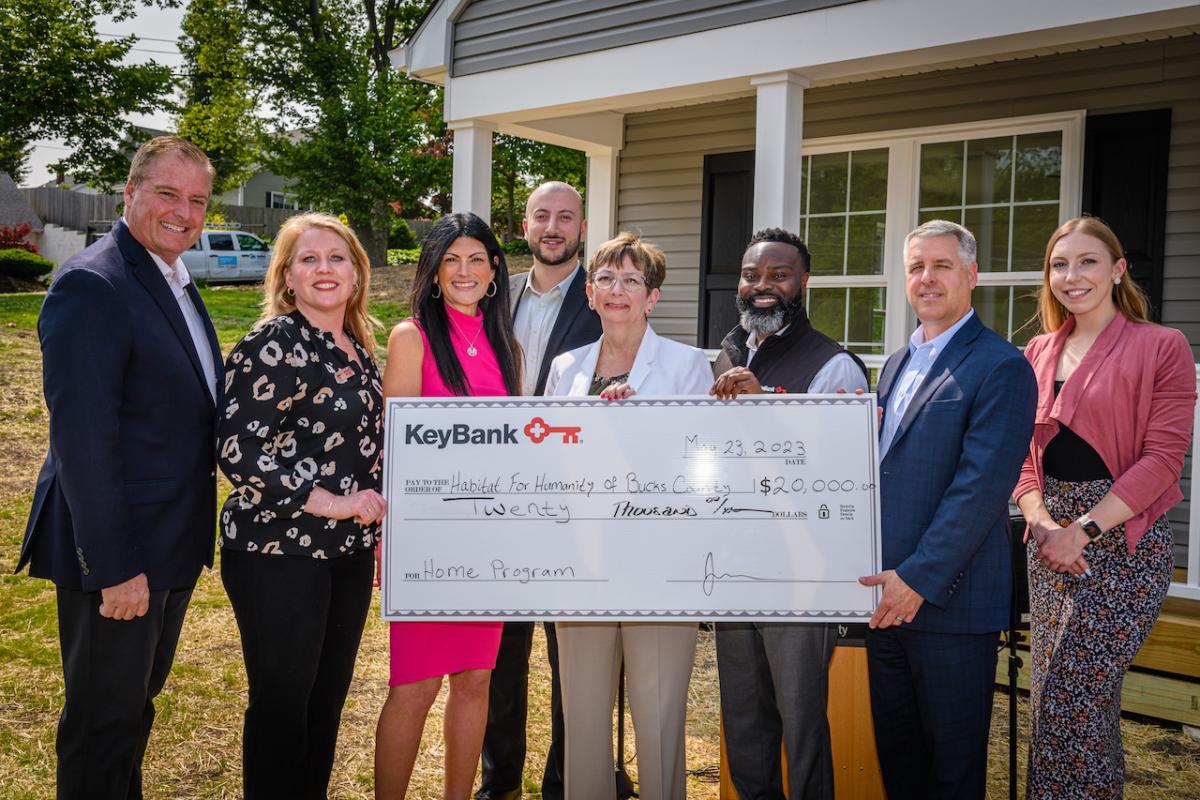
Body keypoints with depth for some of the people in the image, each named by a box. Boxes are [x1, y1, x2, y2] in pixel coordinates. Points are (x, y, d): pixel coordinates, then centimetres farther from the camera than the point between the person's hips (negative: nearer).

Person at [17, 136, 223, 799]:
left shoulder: (175, 283, 11)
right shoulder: (91, 284, -19)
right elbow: (81, 438, -23)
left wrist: (195, 532, 15)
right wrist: (113, 567, -23)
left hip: (171, 546, 9)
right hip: (119, 554, -9)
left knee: (137, 702, 23)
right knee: (104, 720, 7)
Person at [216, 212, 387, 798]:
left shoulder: (358, 347, 10)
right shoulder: (274, 345, -13)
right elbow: (237, 447, -20)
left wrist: (372, 519, 15)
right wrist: (327, 501, -20)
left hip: (348, 549, 7)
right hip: (279, 552, -7)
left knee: (329, 697, 17)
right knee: (282, 702, 5)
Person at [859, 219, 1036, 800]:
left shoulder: (1000, 367, -10)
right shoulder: (897, 364, 16)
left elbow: (981, 487, -17)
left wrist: (919, 579, -19)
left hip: (949, 598, -7)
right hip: (887, 596, 7)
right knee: (895, 751, 18)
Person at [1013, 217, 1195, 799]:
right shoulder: (1038, 353, 11)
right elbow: (1021, 452, 10)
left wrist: (1083, 528, -16)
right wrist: (1041, 521, -7)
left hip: (1123, 539, -5)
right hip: (1051, 540, 6)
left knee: (1069, 699, -9)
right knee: (1052, 695, 11)